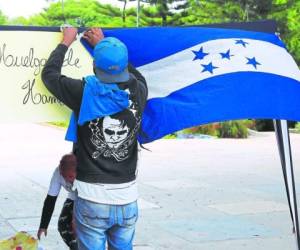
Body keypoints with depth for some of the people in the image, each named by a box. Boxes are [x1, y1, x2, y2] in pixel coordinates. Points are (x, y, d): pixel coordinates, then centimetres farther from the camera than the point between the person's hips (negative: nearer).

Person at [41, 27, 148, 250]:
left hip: (92, 200, -3)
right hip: (128, 200, 3)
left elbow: (49, 73, 5)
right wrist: (104, 44, 27)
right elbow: (136, 74, 20)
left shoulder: (84, 92, -12)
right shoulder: (138, 93, -4)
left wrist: (66, 42, 19)